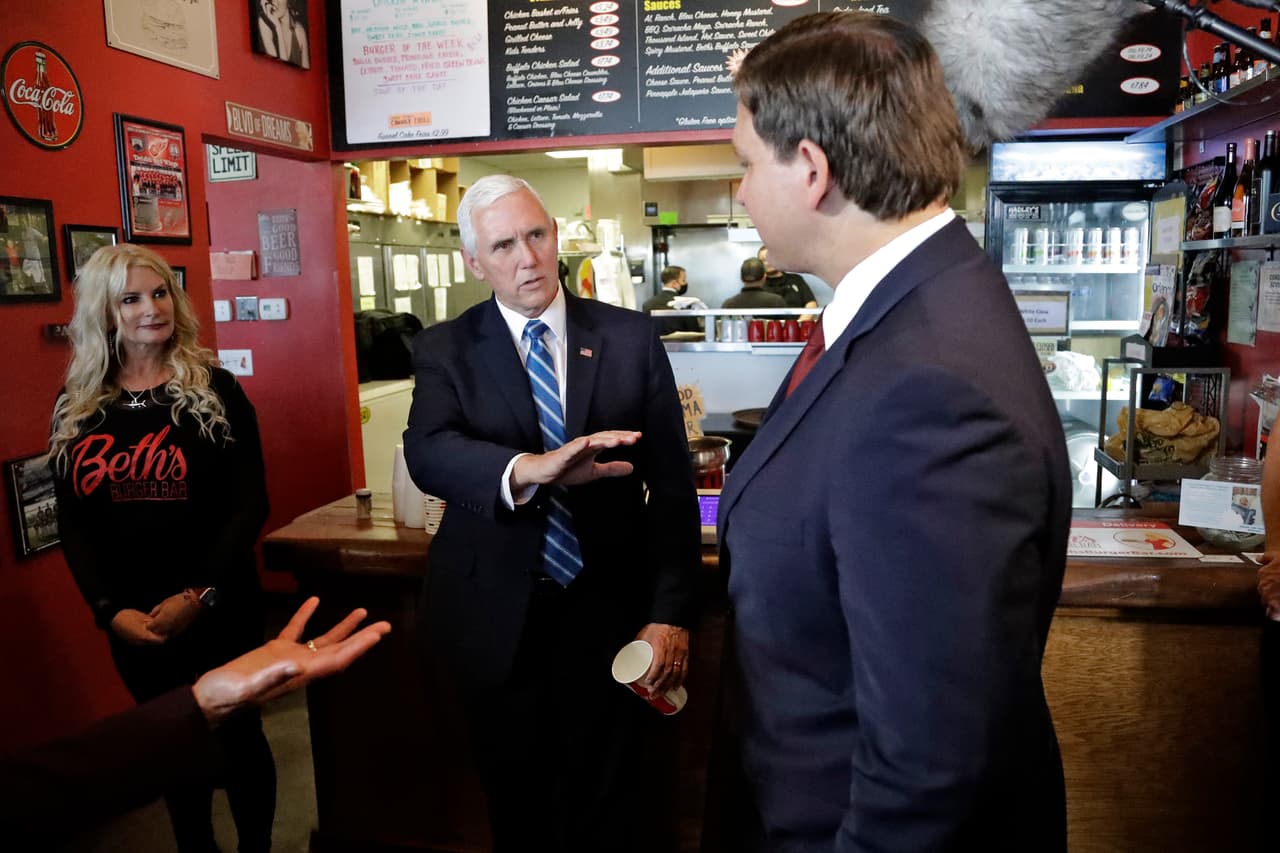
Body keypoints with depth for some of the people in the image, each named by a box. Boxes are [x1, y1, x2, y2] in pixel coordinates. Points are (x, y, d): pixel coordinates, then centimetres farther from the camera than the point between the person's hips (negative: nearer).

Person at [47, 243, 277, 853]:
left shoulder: (214, 390, -5)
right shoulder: (76, 409, 3)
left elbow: (250, 504, -9)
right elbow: (73, 524, 3)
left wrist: (200, 594, -17)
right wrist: (110, 609, -10)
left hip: (220, 608, -2)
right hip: (132, 618, 3)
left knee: (237, 735, 10)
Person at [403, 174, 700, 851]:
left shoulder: (631, 337, -2)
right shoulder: (445, 349, -1)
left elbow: (672, 485, -2)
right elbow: (427, 452, -20)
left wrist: (670, 614, -7)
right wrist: (529, 469, -39)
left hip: (610, 617, 0)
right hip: (498, 622, 1)